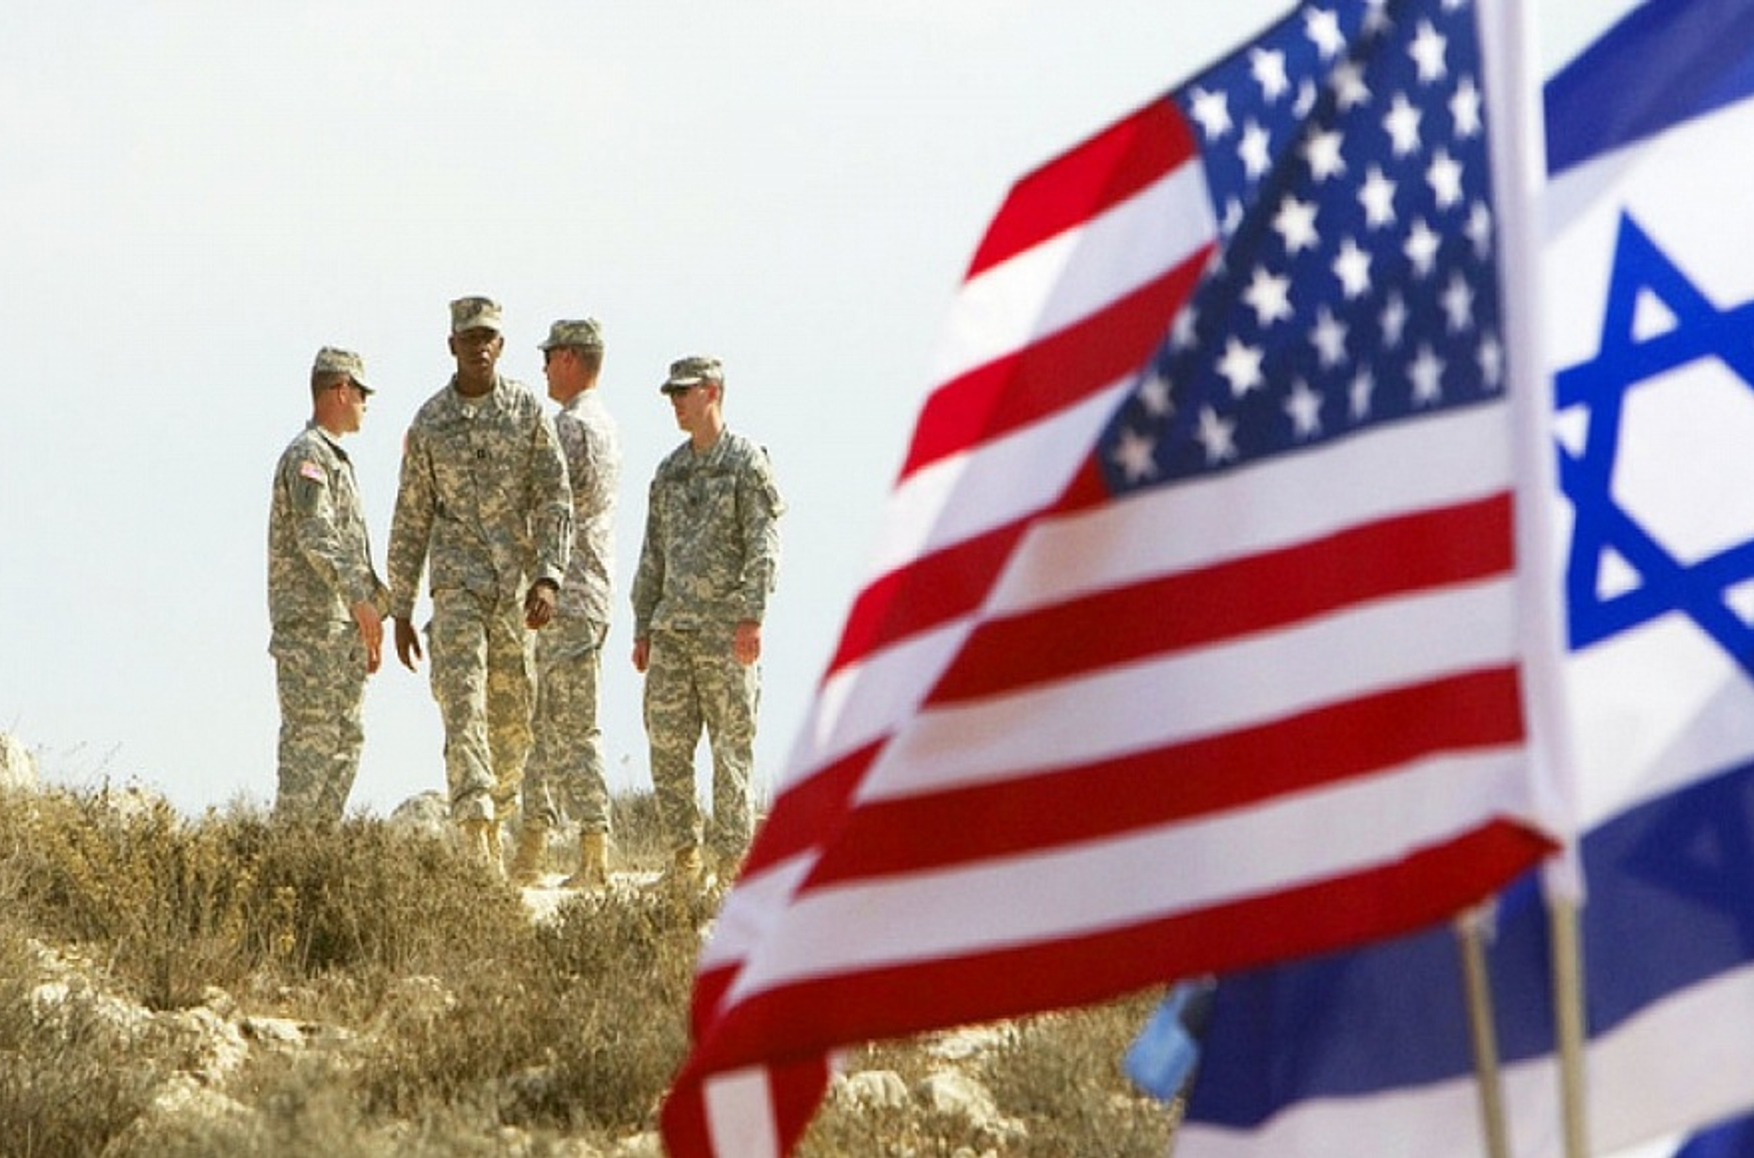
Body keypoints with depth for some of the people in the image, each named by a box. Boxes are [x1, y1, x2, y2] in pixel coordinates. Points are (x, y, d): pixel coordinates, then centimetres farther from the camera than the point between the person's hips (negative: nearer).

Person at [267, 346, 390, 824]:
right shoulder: (306, 455, -10)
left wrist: (370, 628, 26)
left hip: (345, 627, 10)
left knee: (346, 742, 8)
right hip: (311, 623, -10)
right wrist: (359, 598, -32)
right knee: (311, 737, -12)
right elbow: (315, 537, -23)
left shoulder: (336, 458, 23)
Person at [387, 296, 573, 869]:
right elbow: (410, 518, 8)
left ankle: (493, 817, 28)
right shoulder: (430, 421, 4)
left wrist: (548, 576, -15)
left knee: (513, 719, 8)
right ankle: (474, 832, -24)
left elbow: (554, 500, 0)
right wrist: (400, 610, 6)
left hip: (517, 586, 1)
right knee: (463, 707, -15)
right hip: (456, 583, -1)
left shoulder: (528, 411, 3)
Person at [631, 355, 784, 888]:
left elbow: (764, 546, -9)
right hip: (671, 627, 6)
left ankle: (733, 858, 0)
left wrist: (752, 617, -19)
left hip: (725, 626, -6)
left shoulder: (747, 463, -2)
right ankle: (684, 853, 9)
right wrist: (642, 629, 15)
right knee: (667, 745, 2)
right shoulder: (669, 473, 17)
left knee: (731, 746, -3)